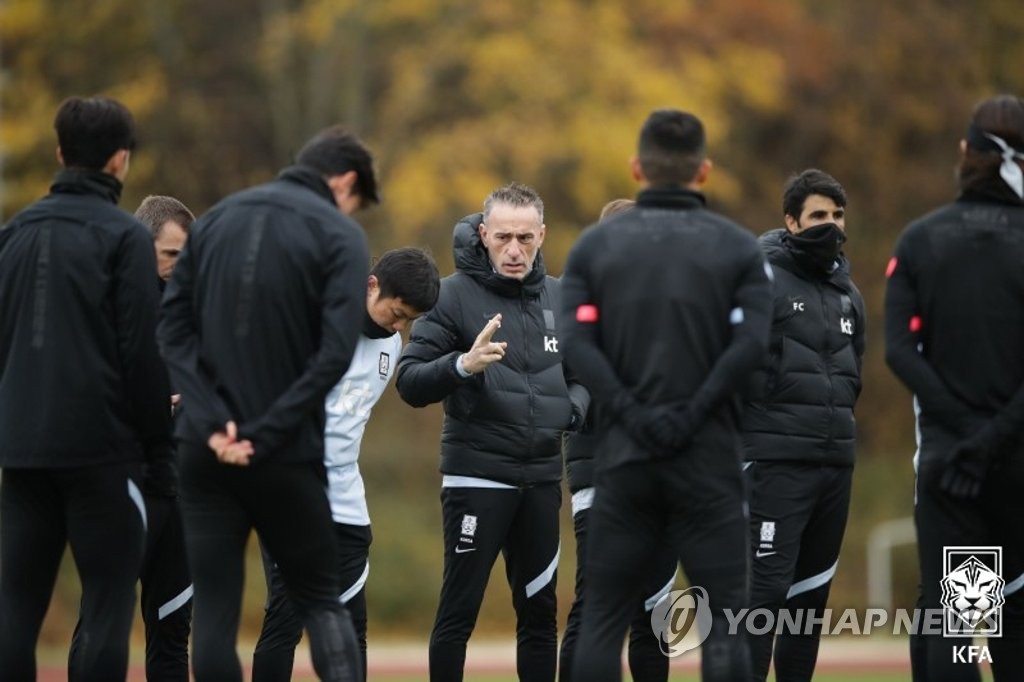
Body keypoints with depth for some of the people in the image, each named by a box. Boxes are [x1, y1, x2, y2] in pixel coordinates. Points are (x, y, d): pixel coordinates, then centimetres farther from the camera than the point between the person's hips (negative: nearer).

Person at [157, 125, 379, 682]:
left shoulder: (215, 221, 12)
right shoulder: (339, 234, -1)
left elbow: (172, 328, 2)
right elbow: (335, 353, -14)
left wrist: (211, 422, -9)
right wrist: (267, 433, -14)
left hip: (204, 449, 3)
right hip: (287, 451, -3)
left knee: (214, 610, 4)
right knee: (319, 599, 10)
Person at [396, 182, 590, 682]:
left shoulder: (560, 298, 8)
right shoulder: (455, 295, -7)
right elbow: (410, 383, -10)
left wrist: (574, 406, -3)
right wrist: (462, 366, -28)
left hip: (542, 479, 5)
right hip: (476, 477, -5)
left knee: (539, 610, 10)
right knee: (458, 611, -3)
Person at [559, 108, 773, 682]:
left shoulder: (595, 246, 7)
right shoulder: (739, 247, 4)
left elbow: (577, 343, -6)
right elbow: (751, 345, -10)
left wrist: (631, 413, -9)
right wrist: (693, 414, -11)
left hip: (624, 455, 1)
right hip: (710, 458, -1)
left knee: (603, 620, 6)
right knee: (725, 621, 0)